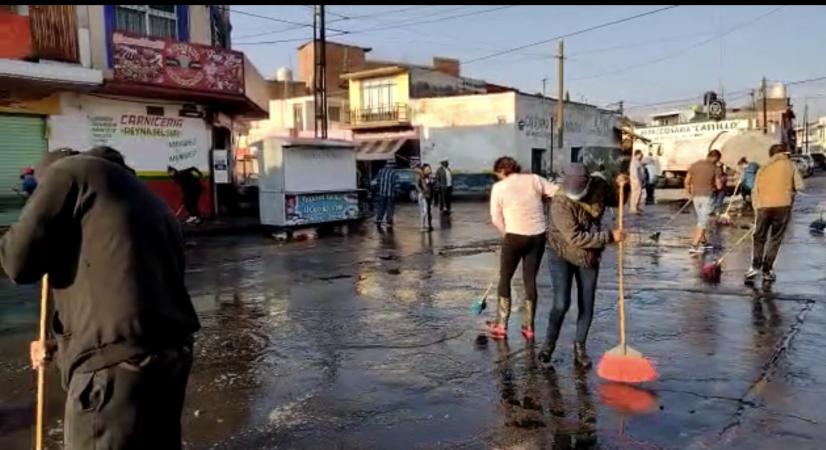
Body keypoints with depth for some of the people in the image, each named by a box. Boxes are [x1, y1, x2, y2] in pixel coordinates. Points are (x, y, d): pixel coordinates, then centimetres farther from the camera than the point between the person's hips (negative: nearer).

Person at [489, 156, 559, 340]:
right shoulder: (534, 179, 3)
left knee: (504, 279, 12)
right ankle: (528, 327, 16)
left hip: (515, 236, -3)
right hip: (538, 236, 3)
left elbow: (496, 218, -4)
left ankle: (501, 326, 14)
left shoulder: (499, 187, -3)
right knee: (530, 279, 10)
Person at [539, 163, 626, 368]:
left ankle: (580, 347, 24)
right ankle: (549, 342, 14)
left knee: (587, 305, 6)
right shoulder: (560, 204, -28)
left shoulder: (599, 186, -11)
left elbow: (615, 201, 10)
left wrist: (620, 187, -11)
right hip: (562, 255, -4)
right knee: (562, 303, -11)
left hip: (589, 257, 5)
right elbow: (576, 238, -30)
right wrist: (609, 237, -26)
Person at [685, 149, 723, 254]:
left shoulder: (694, 165, 1)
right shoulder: (715, 168, -7)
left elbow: (687, 182, 4)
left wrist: (690, 194, 18)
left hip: (696, 196, 4)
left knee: (701, 219, 21)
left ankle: (702, 242, 28)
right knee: (703, 221, -2)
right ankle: (694, 246, -9)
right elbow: (719, 186, -4)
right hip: (707, 196, -4)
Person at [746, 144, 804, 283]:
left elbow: (755, 192, 13)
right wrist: (789, 188, 22)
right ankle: (767, 270, 7)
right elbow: (799, 186, 1)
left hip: (763, 206, 2)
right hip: (783, 205, -2)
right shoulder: (789, 165, 9)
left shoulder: (763, 168, 17)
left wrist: (756, 211, 17)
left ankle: (755, 266, 4)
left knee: (759, 237, 14)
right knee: (775, 239, 7)